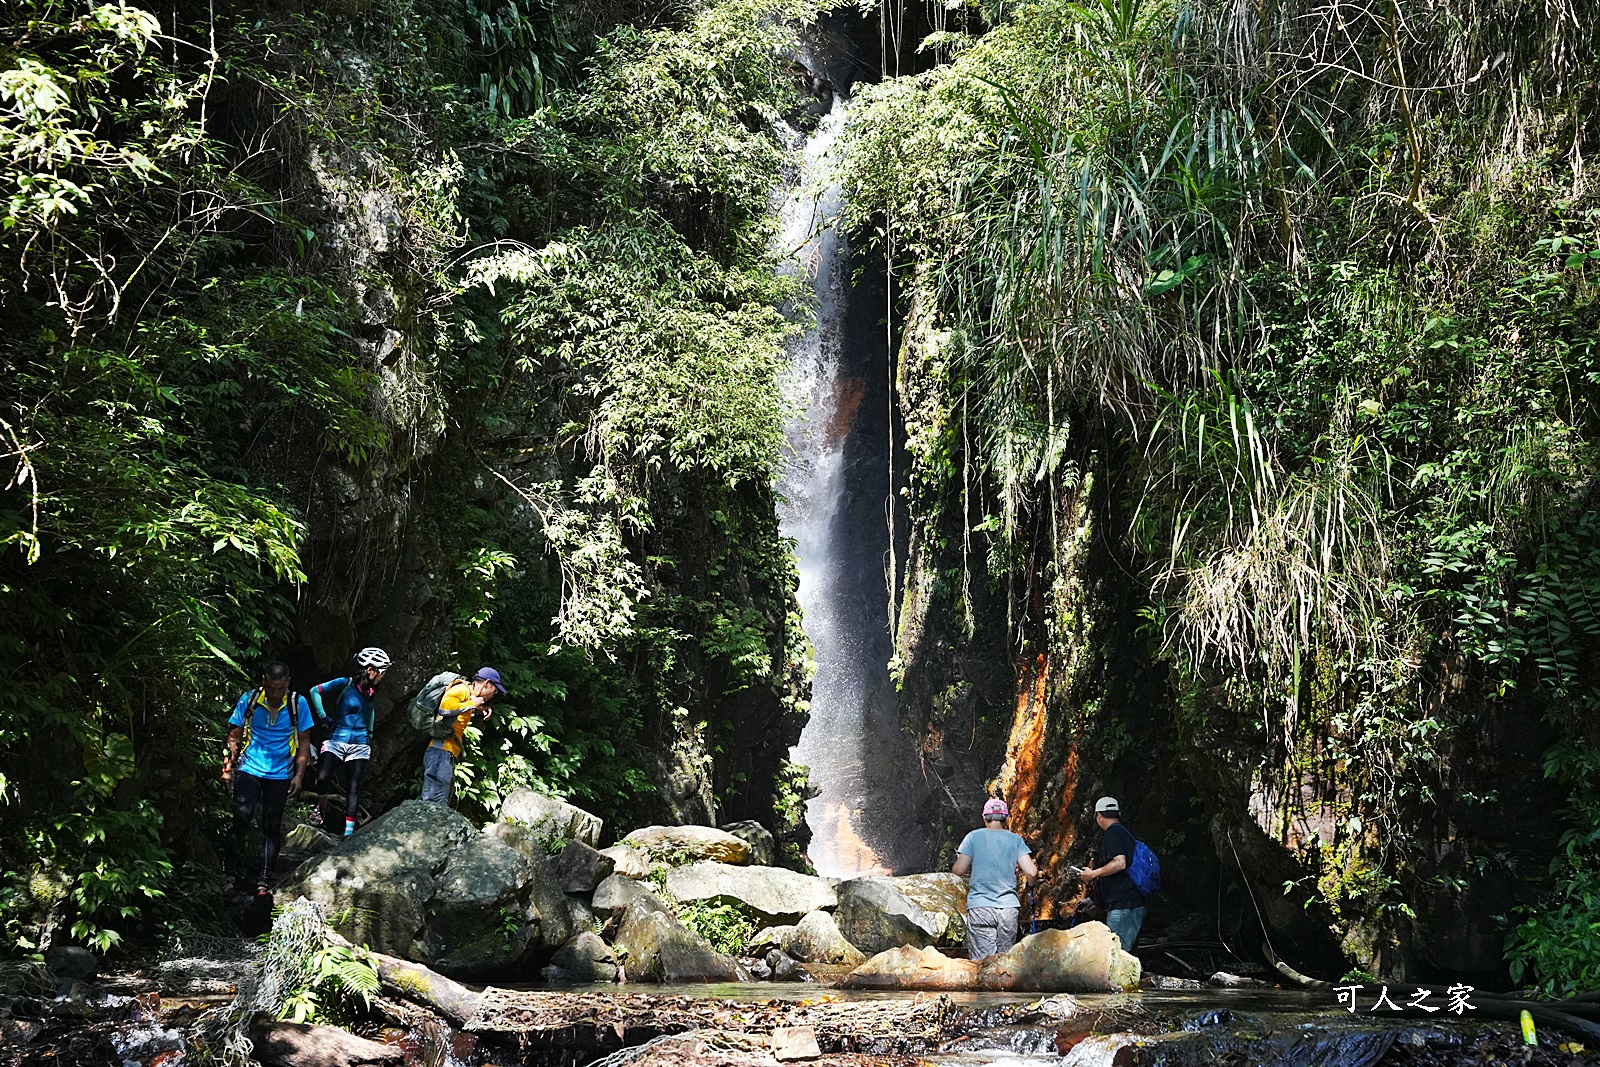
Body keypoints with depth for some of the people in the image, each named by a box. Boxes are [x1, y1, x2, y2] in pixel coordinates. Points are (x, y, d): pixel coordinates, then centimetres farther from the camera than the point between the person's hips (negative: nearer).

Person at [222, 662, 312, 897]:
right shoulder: (248, 700, -5)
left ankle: (264, 879, 10)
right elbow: (234, 736, 4)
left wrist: (299, 775, -1)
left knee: (272, 826, 2)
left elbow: (303, 743, 4)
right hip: (249, 768, -1)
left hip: (280, 774, 1)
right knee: (243, 813, -22)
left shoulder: (298, 704, -4)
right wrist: (229, 762, -8)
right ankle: (235, 855, 6)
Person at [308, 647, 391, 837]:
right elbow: (315, 691, -7)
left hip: (359, 745, 4)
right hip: (336, 741, -4)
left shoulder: (371, 692, 7)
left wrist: (369, 737, 21)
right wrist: (323, 717, -7)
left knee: (353, 789, -5)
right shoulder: (345, 684, -10)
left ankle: (348, 832, -3)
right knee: (323, 779, -20)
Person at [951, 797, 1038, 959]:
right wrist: (1031, 883, 20)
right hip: (1008, 907, 2)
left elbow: (959, 870, -2)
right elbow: (1031, 872, -2)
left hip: (980, 907, -2)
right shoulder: (1015, 840, 5)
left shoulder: (974, 837, 1)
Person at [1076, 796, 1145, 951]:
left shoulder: (1112, 832, -8)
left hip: (1121, 905, -10)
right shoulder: (1124, 832, 22)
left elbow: (1120, 863, -21)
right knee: (1124, 953, 13)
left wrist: (1093, 874, -8)